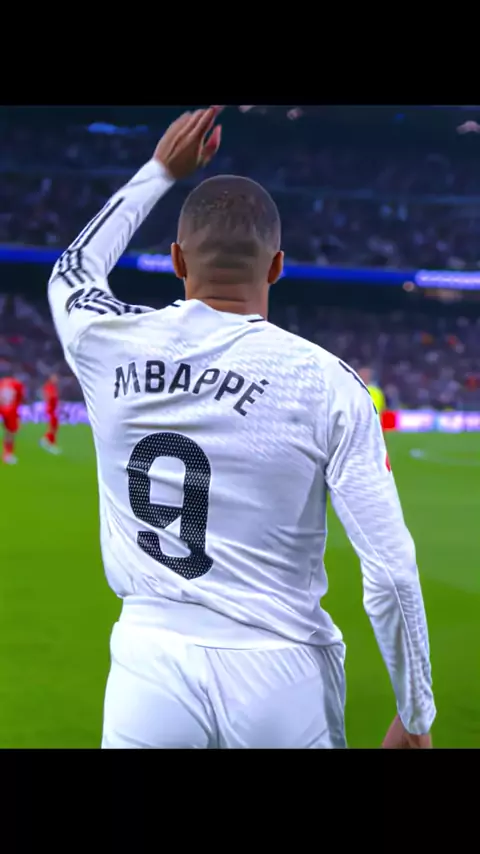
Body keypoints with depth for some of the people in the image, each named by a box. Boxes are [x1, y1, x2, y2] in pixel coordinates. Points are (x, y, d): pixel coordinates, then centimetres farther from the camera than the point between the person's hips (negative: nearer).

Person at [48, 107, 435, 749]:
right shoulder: (327, 384, -11)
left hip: (149, 670, 2)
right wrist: (415, 720, -1)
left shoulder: (107, 342, -3)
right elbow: (391, 574, -12)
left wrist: (161, 170, 29)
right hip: (279, 683, -2)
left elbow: (73, 270, 23)